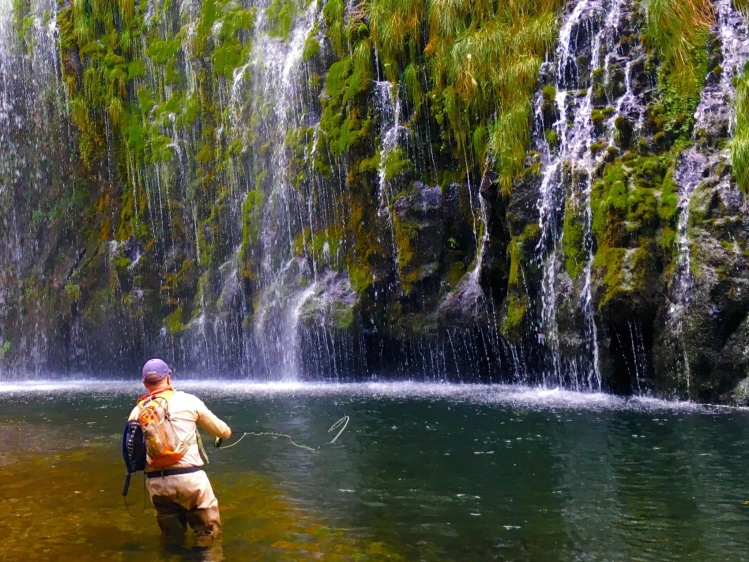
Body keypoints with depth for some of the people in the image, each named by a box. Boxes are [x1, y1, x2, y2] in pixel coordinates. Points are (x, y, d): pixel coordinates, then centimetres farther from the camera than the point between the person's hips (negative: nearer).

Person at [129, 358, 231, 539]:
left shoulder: (138, 411, 6)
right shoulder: (188, 401, 1)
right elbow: (220, 430, 13)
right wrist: (226, 433, 37)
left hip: (156, 483, 4)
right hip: (189, 478, -3)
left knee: (172, 539, 19)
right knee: (209, 535, 9)